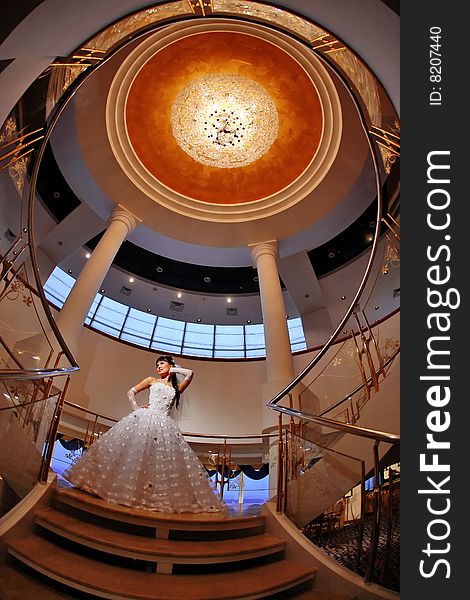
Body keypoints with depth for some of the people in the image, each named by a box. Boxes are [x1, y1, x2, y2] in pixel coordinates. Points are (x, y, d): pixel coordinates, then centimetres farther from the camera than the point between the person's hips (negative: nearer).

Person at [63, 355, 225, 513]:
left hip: (164, 424, 1)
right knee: (133, 451, -13)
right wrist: (136, 408, 3)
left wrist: (173, 369, 17)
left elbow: (190, 373, 6)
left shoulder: (176, 388, 19)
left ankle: (160, 495, -8)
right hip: (144, 418, -1)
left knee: (164, 458, -10)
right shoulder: (152, 380, 19)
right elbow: (131, 392, 17)